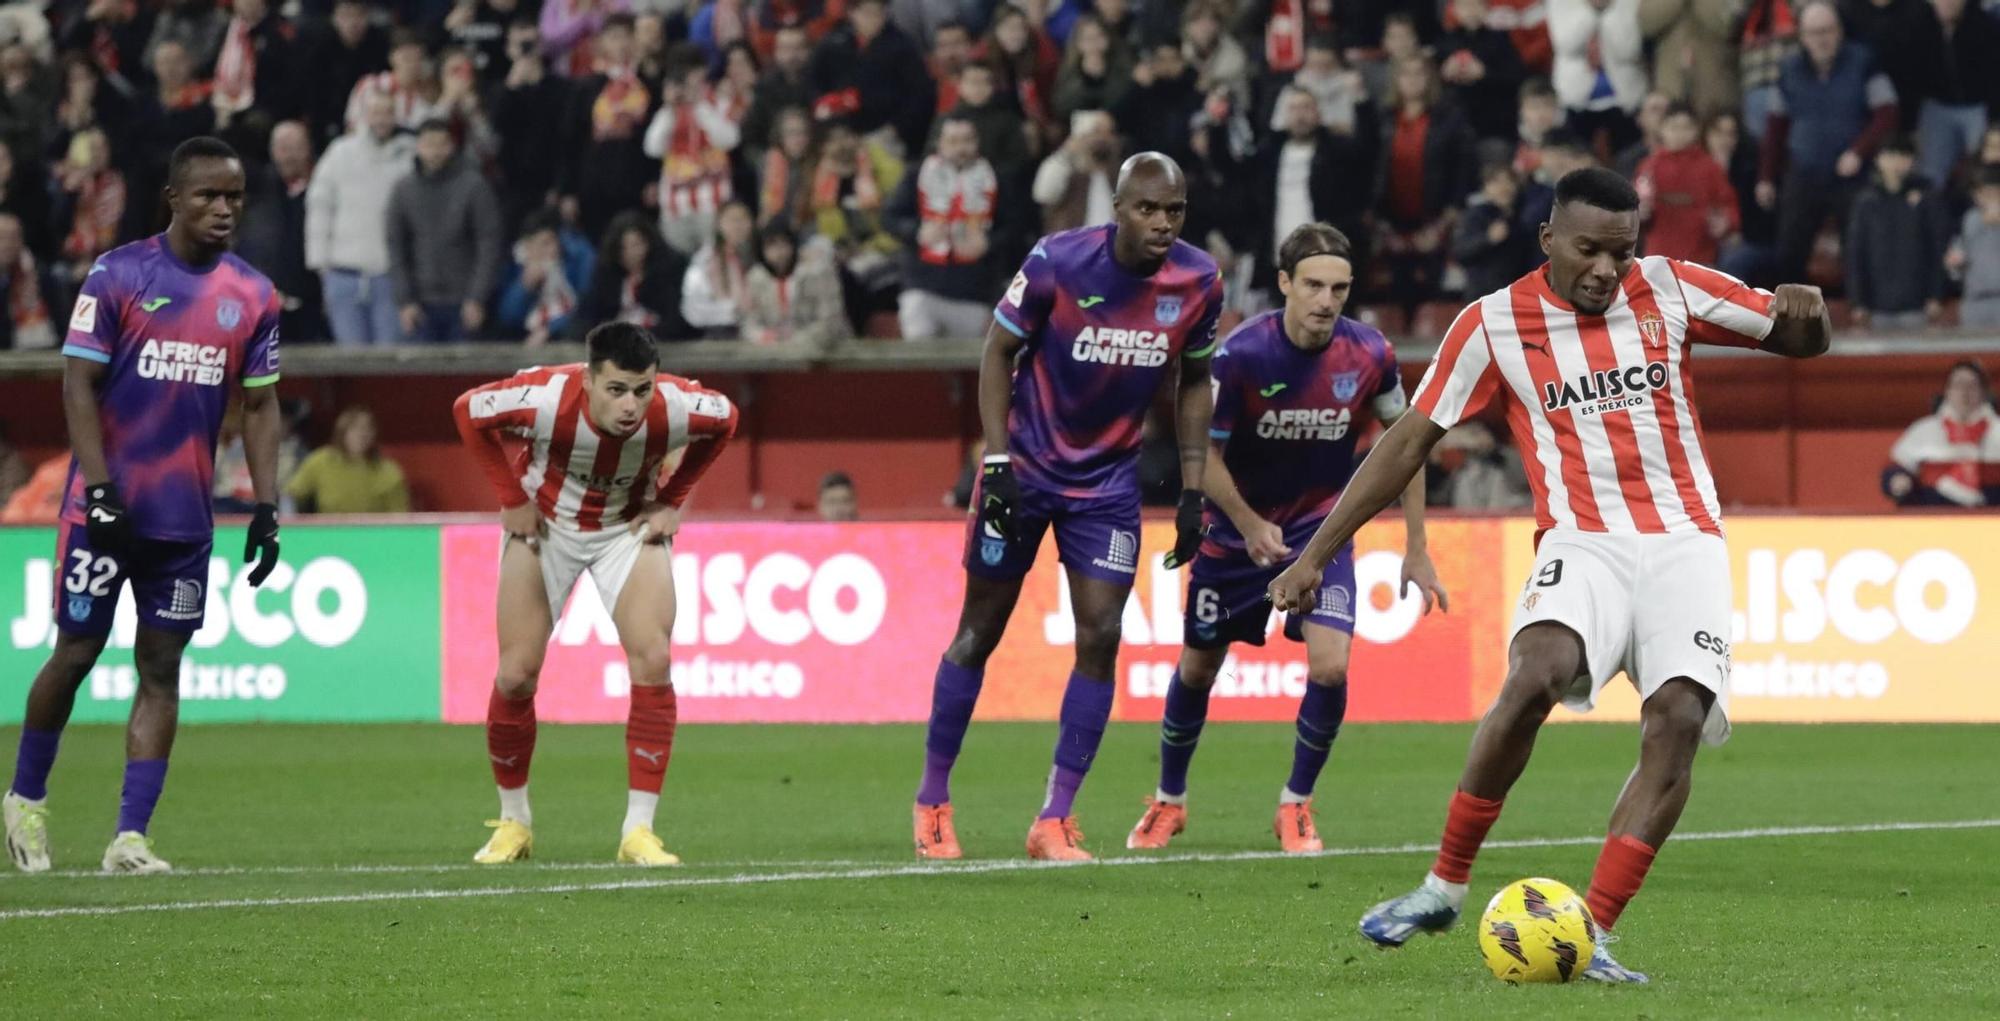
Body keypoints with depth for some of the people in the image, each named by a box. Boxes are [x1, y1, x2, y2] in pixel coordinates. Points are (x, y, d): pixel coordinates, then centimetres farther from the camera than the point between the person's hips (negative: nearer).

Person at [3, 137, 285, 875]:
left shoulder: (253, 297, 6)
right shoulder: (117, 276, -6)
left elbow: (259, 407, 10)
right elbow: (78, 384, -7)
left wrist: (266, 509, 2)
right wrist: (99, 488, -15)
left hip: (185, 513, 3)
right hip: (105, 504, -3)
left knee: (161, 667, 0)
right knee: (77, 653, 1)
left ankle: (130, 837, 0)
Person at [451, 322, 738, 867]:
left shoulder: (676, 408, -30)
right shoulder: (546, 398, -35)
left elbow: (725, 419, -4)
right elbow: (468, 411, -14)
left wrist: (672, 500, -8)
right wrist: (512, 498, -13)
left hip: (629, 528, 1)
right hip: (545, 523, 0)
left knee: (652, 661, -17)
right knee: (516, 674, -3)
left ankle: (639, 831, -11)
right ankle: (513, 822, 18)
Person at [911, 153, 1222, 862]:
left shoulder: (1198, 283, -9)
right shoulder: (1058, 263, -19)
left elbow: (1193, 383, 7)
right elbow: (999, 352, -8)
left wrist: (1192, 491, 2)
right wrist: (998, 462, -15)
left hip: (1108, 479, 3)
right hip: (1027, 465, -3)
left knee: (1099, 638, -7)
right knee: (979, 634, 5)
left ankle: (1056, 819, 0)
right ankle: (932, 802, 18)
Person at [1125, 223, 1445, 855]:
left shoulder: (1370, 356, -16)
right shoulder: (1241, 355, -23)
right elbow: (1205, 453, -13)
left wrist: (1416, 549, 0)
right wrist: (1250, 527, -24)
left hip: (1322, 523, 1)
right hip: (1238, 525, -1)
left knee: (1330, 666, -18)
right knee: (1198, 667, 12)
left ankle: (1296, 805, 5)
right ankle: (1168, 802, 36)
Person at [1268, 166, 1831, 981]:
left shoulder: (1668, 289, 5)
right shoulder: (1495, 324, 1)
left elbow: (1799, 340, 14)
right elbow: (1410, 439, 6)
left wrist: (1805, 310, -13)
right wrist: (1316, 553, 4)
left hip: (1683, 539, 2)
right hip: (1582, 539, -2)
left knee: (1677, 721, -20)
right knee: (1533, 677, -30)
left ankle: (1590, 937, -17)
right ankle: (1445, 887, -14)